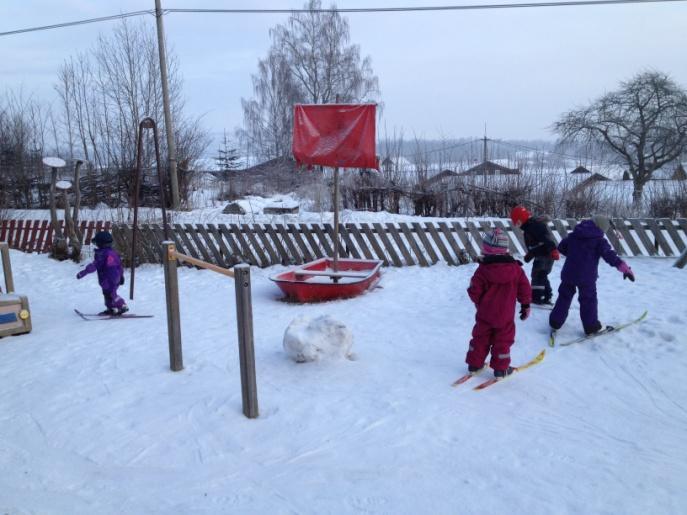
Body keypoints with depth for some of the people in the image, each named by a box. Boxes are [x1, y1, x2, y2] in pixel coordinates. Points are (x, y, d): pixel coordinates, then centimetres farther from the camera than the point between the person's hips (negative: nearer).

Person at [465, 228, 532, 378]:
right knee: (503, 340, 11)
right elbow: (524, 288, -2)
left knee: (480, 337, 15)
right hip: (505, 315, 0)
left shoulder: (482, 269, -14)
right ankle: (501, 368, 17)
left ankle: (474, 363, 23)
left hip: (485, 313, 0)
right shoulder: (516, 268, -7)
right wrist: (526, 305, 12)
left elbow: (474, 291, -10)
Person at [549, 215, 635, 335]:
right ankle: (591, 326, 13)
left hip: (568, 273, 4)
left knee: (564, 297, 15)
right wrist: (623, 267, -19)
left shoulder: (573, 235, 8)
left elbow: (561, 247, 17)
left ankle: (555, 322, 18)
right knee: (588, 299, 8)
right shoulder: (599, 240, -6)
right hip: (587, 276, -4)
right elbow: (609, 254, -17)